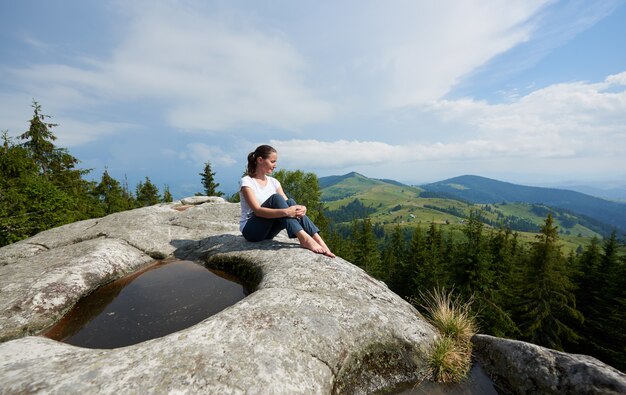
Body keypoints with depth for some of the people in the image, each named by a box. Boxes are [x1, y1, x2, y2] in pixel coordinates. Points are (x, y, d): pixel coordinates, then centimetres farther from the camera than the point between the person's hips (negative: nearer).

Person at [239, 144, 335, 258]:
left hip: (268, 231, 5)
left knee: (290, 203, -22)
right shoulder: (246, 182, -10)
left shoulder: (273, 182, 9)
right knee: (275, 198, -27)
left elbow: (286, 204, -2)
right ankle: (304, 238, -38)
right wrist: (285, 211, -37)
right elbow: (257, 210, -24)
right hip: (251, 230, -5)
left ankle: (318, 240, -32)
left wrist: (299, 208, -26)